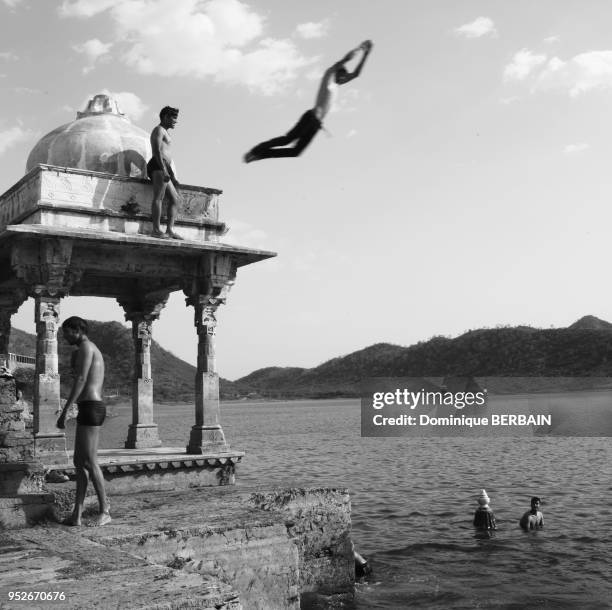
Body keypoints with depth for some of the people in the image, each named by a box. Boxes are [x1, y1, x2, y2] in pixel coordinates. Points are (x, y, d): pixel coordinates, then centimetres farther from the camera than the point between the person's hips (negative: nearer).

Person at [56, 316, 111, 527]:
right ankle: (76, 515, 8)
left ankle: (105, 511, -2)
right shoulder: (93, 351, 25)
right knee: (79, 462, 8)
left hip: (90, 408, -10)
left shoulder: (86, 346, -6)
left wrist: (64, 411, -16)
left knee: (89, 462, -8)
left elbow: (80, 381, -15)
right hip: (93, 408, 10)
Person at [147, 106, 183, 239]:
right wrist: (164, 170, -25)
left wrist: (173, 178, 29)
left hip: (163, 168, 10)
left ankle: (170, 230, -3)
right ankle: (156, 229, -22)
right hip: (158, 166, -10)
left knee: (175, 199, 4)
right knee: (159, 197, -16)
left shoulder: (164, 133, 31)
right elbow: (157, 151, -14)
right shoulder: (159, 130, 1)